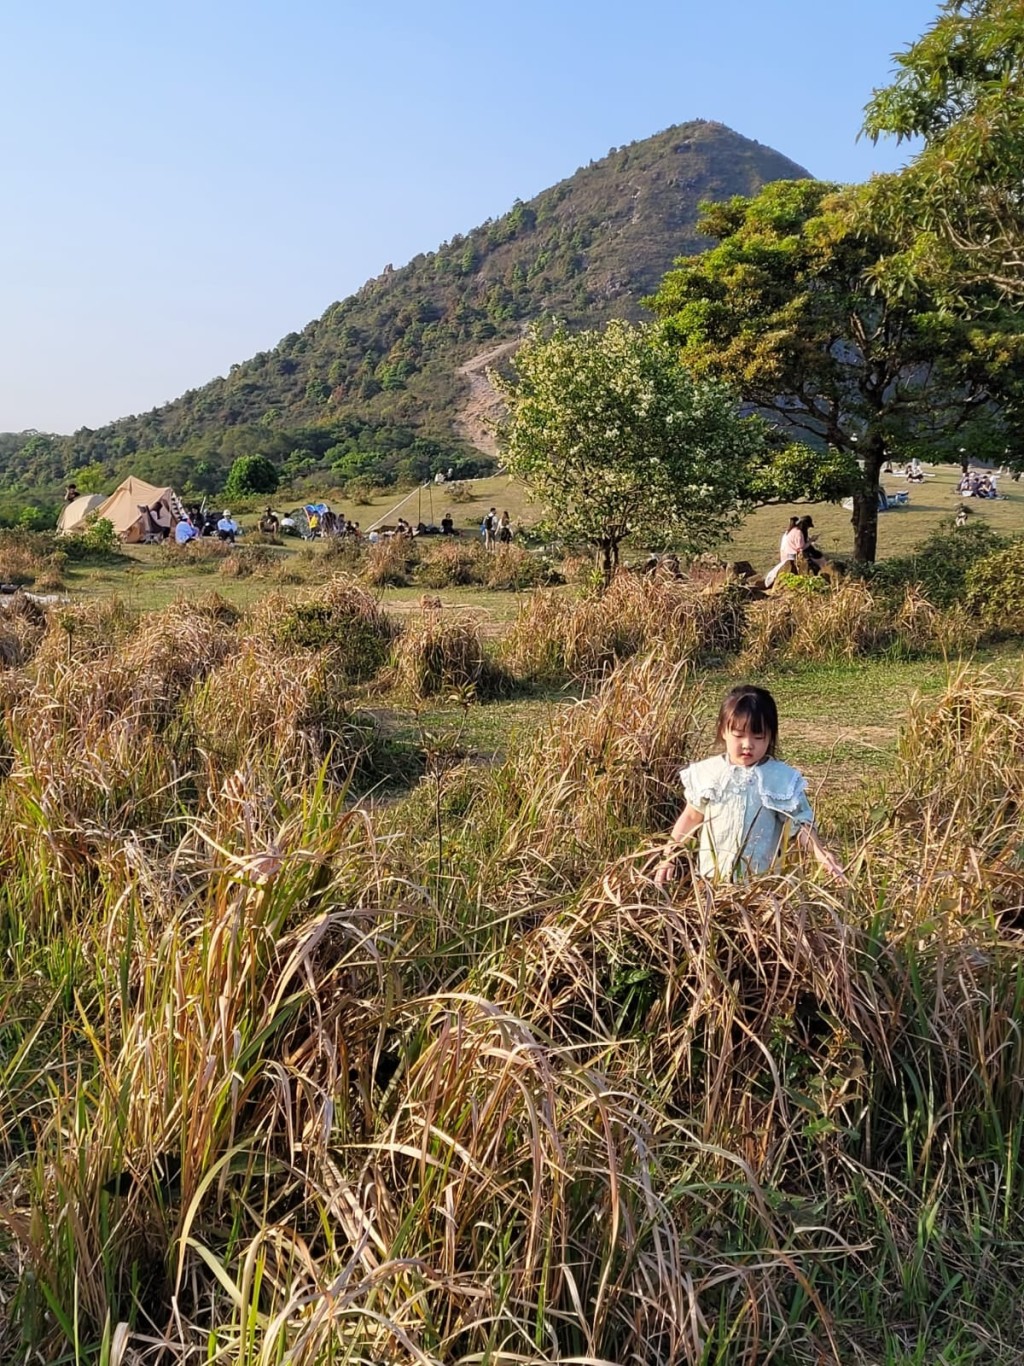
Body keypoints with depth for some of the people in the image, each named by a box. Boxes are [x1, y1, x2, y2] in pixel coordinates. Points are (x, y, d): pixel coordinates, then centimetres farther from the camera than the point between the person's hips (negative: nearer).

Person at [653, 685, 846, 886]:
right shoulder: (708, 773, -3)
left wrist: (821, 854, -22)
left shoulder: (782, 779, -8)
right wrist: (669, 855, 7)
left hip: (761, 879, -1)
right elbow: (691, 816, 9)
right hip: (711, 875, 2)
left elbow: (801, 824, -5)